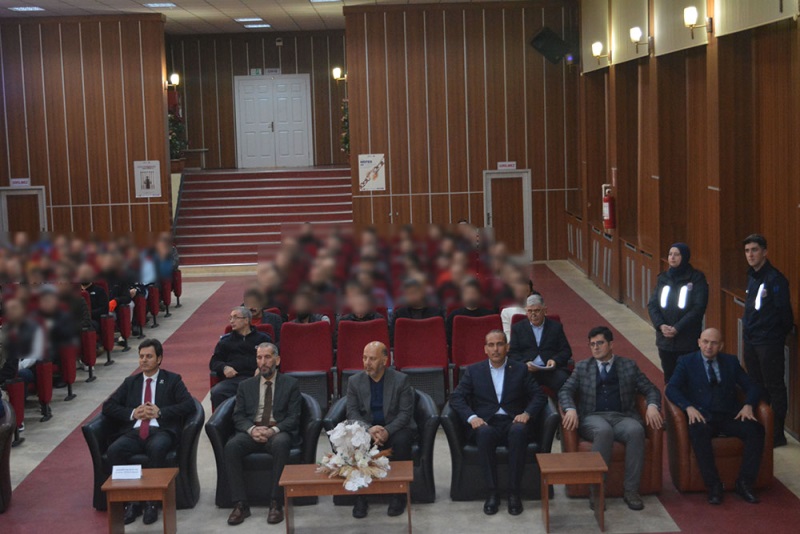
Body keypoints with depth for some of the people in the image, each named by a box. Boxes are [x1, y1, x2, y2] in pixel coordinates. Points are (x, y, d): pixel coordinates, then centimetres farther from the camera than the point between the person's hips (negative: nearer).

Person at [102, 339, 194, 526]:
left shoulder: (172, 380, 13)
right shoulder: (130, 382, 23)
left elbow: (189, 404, -1)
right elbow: (108, 406, 15)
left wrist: (160, 412, -11)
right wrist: (132, 413, -3)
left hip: (161, 431, -3)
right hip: (134, 432, 3)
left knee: (157, 449, -38)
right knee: (114, 451, -29)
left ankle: (152, 501, -24)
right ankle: (131, 500, -17)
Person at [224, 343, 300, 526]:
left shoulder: (290, 384, 9)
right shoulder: (246, 386, 17)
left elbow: (293, 417, 0)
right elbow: (238, 416, 8)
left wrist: (273, 430, -18)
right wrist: (252, 429, -14)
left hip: (279, 432, -2)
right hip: (252, 432, 2)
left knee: (281, 444, -38)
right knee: (231, 446, -30)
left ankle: (276, 503, -33)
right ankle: (240, 504, -26)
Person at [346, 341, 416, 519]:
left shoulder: (401, 380, -4)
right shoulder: (354, 381, 3)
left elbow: (405, 413, -8)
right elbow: (352, 412, -3)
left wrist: (387, 431, -25)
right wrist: (369, 429, -23)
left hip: (395, 429, -1)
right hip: (366, 429, 2)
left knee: (401, 441, -35)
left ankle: (399, 495, -19)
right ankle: (360, 496, -19)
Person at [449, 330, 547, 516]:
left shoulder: (520, 370, 15)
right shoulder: (473, 371, 14)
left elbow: (539, 396, 9)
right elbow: (456, 397, 5)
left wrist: (527, 413, -12)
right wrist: (471, 417, -14)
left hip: (512, 423, 0)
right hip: (485, 424, 0)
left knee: (519, 431, -36)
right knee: (485, 432, -37)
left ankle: (514, 492, -29)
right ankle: (492, 492, -28)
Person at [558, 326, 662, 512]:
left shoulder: (629, 366, 18)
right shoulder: (582, 367, 18)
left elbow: (650, 389, 14)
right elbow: (565, 391, 8)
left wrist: (652, 406, -9)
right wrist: (571, 409, -14)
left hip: (622, 417, 1)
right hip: (593, 418, -1)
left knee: (636, 430, -34)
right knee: (604, 431, -37)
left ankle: (631, 490, -28)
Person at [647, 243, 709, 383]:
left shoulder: (696, 278, -5)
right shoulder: (663, 278, 9)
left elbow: (698, 308, -12)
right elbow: (652, 305, 6)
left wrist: (677, 328, -17)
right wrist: (660, 325, -11)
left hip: (688, 341, -4)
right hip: (665, 339, 4)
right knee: (669, 378, 11)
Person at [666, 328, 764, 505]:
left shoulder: (731, 362, 18)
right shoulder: (687, 362, 9)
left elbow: (751, 386, 15)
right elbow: (671, 389, -2)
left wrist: (748, 405, -7)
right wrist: (689, 407, -19)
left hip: (729, 416, 3)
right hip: (702, 417, -3)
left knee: (756, 430, -26)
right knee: (699, 432, -38)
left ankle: (744, 483, -16)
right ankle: (713, 485, -26)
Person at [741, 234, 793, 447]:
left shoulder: (775, 279, -16)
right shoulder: (752, 277, 10)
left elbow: (784, 312, -15)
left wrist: (779, 335, -6)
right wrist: (748, 328, 13)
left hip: (769, 343, -9)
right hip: (751, 341, 9)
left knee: (774, 388, -1)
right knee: (756, 386, 16)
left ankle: (777, 434, 5)